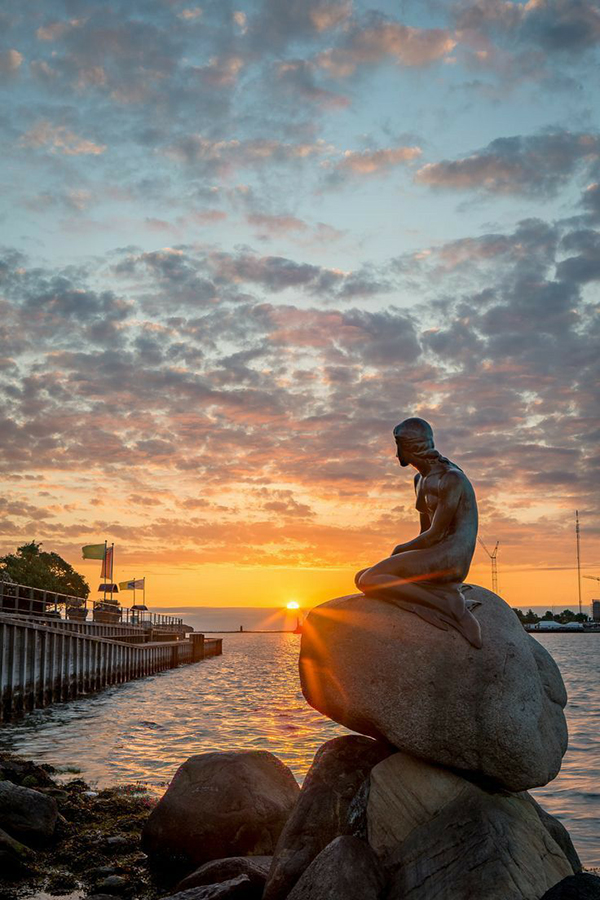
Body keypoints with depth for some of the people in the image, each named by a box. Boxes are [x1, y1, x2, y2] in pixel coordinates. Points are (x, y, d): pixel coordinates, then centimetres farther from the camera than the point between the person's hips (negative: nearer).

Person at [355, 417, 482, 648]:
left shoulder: (451, 479, -13)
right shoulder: (421, 480, 17)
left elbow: (436, 534, -16)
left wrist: (399, 551, -3)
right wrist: (400, 555, 8)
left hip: (449, 558, -10)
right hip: (431, 559, 10)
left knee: (368, 581, -20)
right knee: (361, 577, 7)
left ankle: (448, 605, -17)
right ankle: (446, 593, -3)